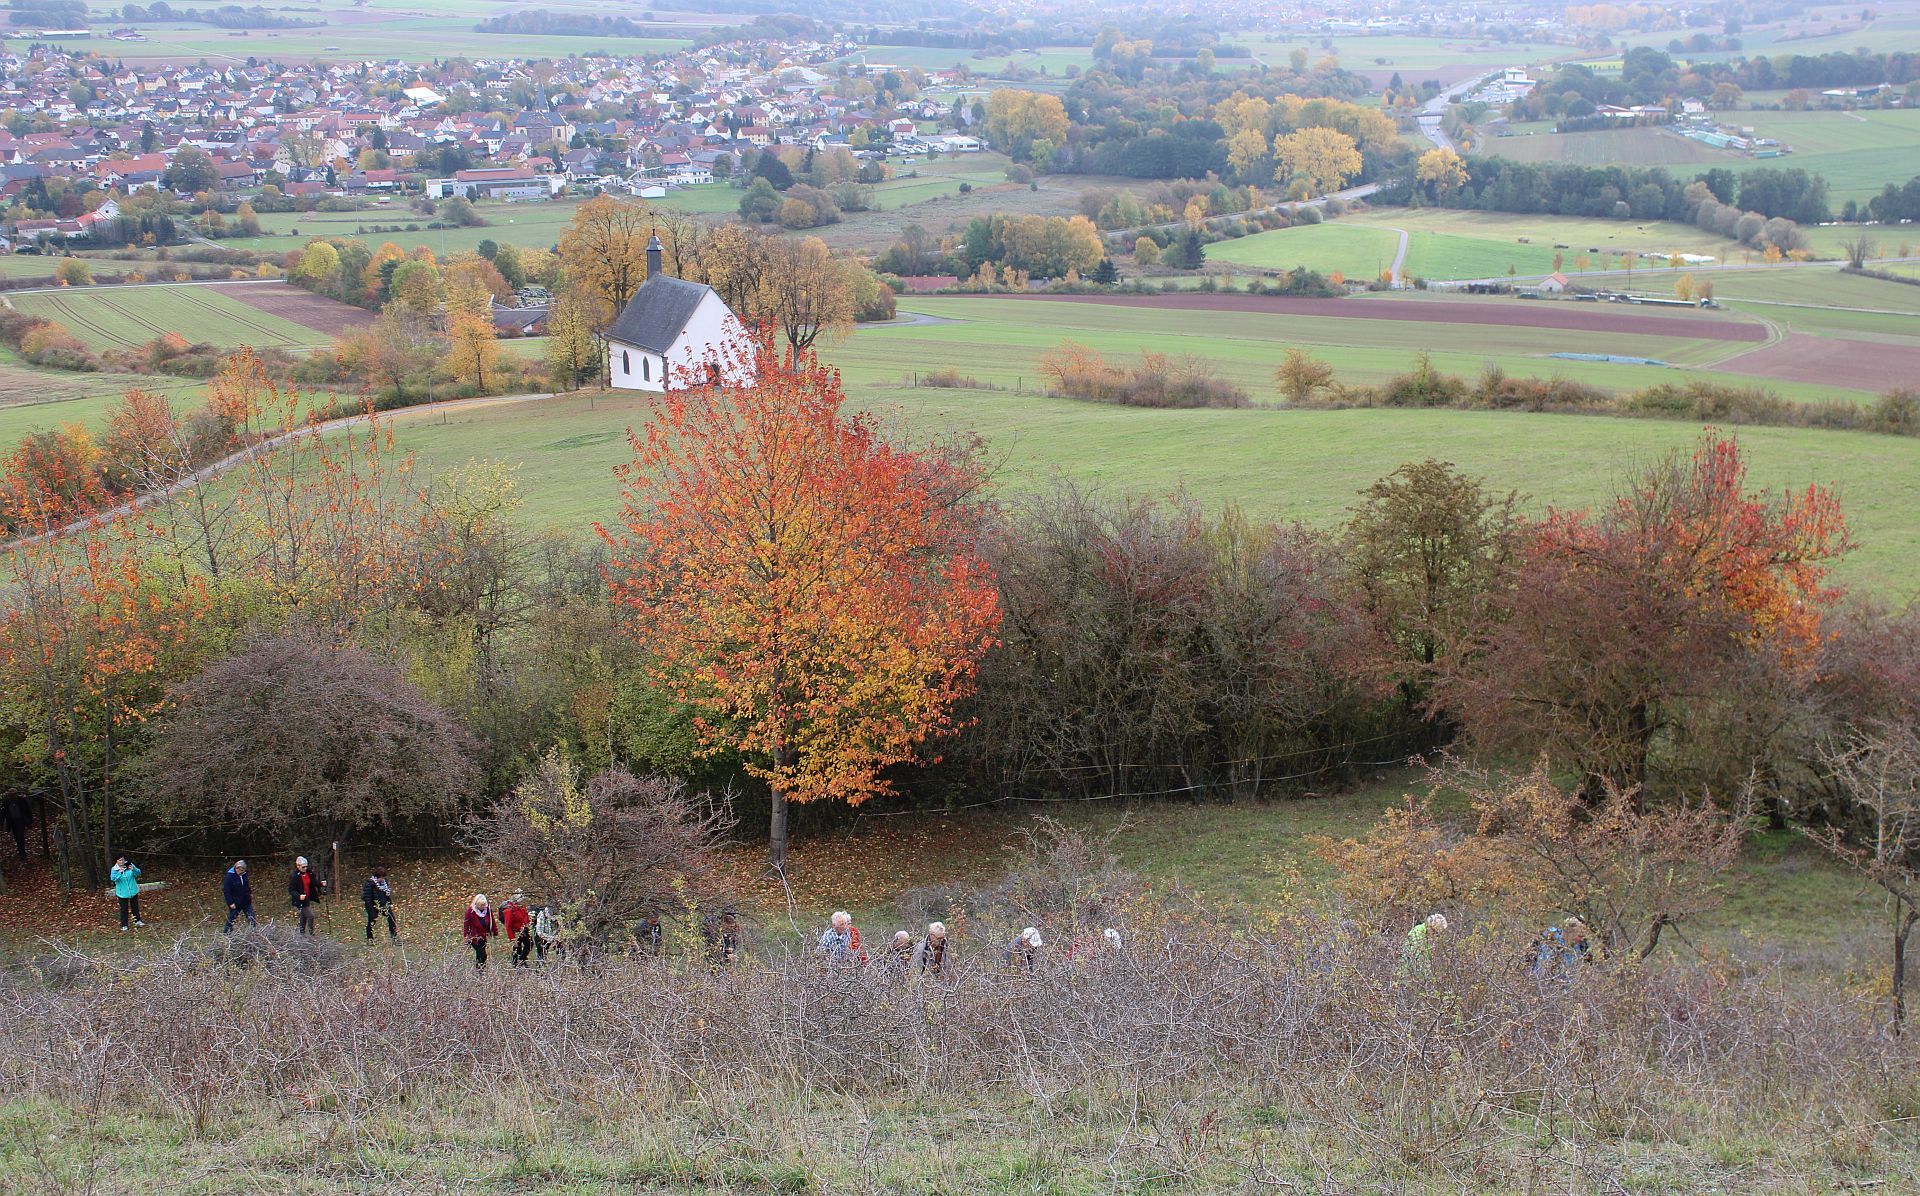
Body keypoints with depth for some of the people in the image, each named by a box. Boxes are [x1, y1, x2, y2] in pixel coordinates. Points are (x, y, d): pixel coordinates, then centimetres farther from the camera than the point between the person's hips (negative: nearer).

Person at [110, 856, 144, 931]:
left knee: (135, 907, 15)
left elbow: (138, 873, -10)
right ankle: (124, 925, 12)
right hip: (122, 893, -2)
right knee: (124, 909, 3)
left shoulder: (130, 865, -5)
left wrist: (133, 869, -31)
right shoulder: (114, 869, -7)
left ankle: (137, 921, 30)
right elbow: (113, 878, -21)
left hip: (133, 891, 2)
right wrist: (119, 872, -36)